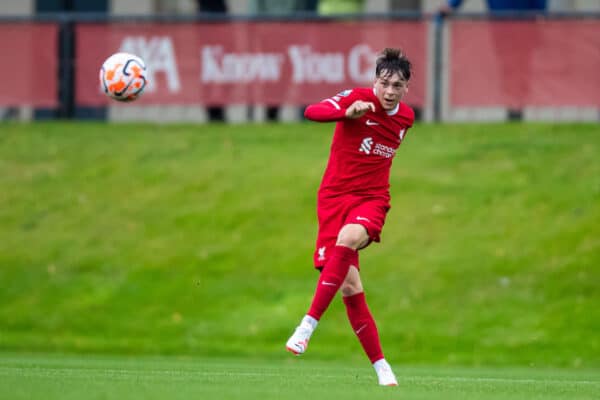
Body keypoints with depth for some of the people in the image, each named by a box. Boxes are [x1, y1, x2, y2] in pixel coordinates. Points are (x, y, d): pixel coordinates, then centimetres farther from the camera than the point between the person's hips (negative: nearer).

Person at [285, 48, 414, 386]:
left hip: (372, 198, 2)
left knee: (349, 238, -34)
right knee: (349, 286, -9)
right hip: (335, 196, -2)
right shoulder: (359, 99, -9)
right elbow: (312, 112, -26)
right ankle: (382, 367, 3)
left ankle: (309, 324, -30)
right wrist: (347, 112, -41)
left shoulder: (406, 117, 7)